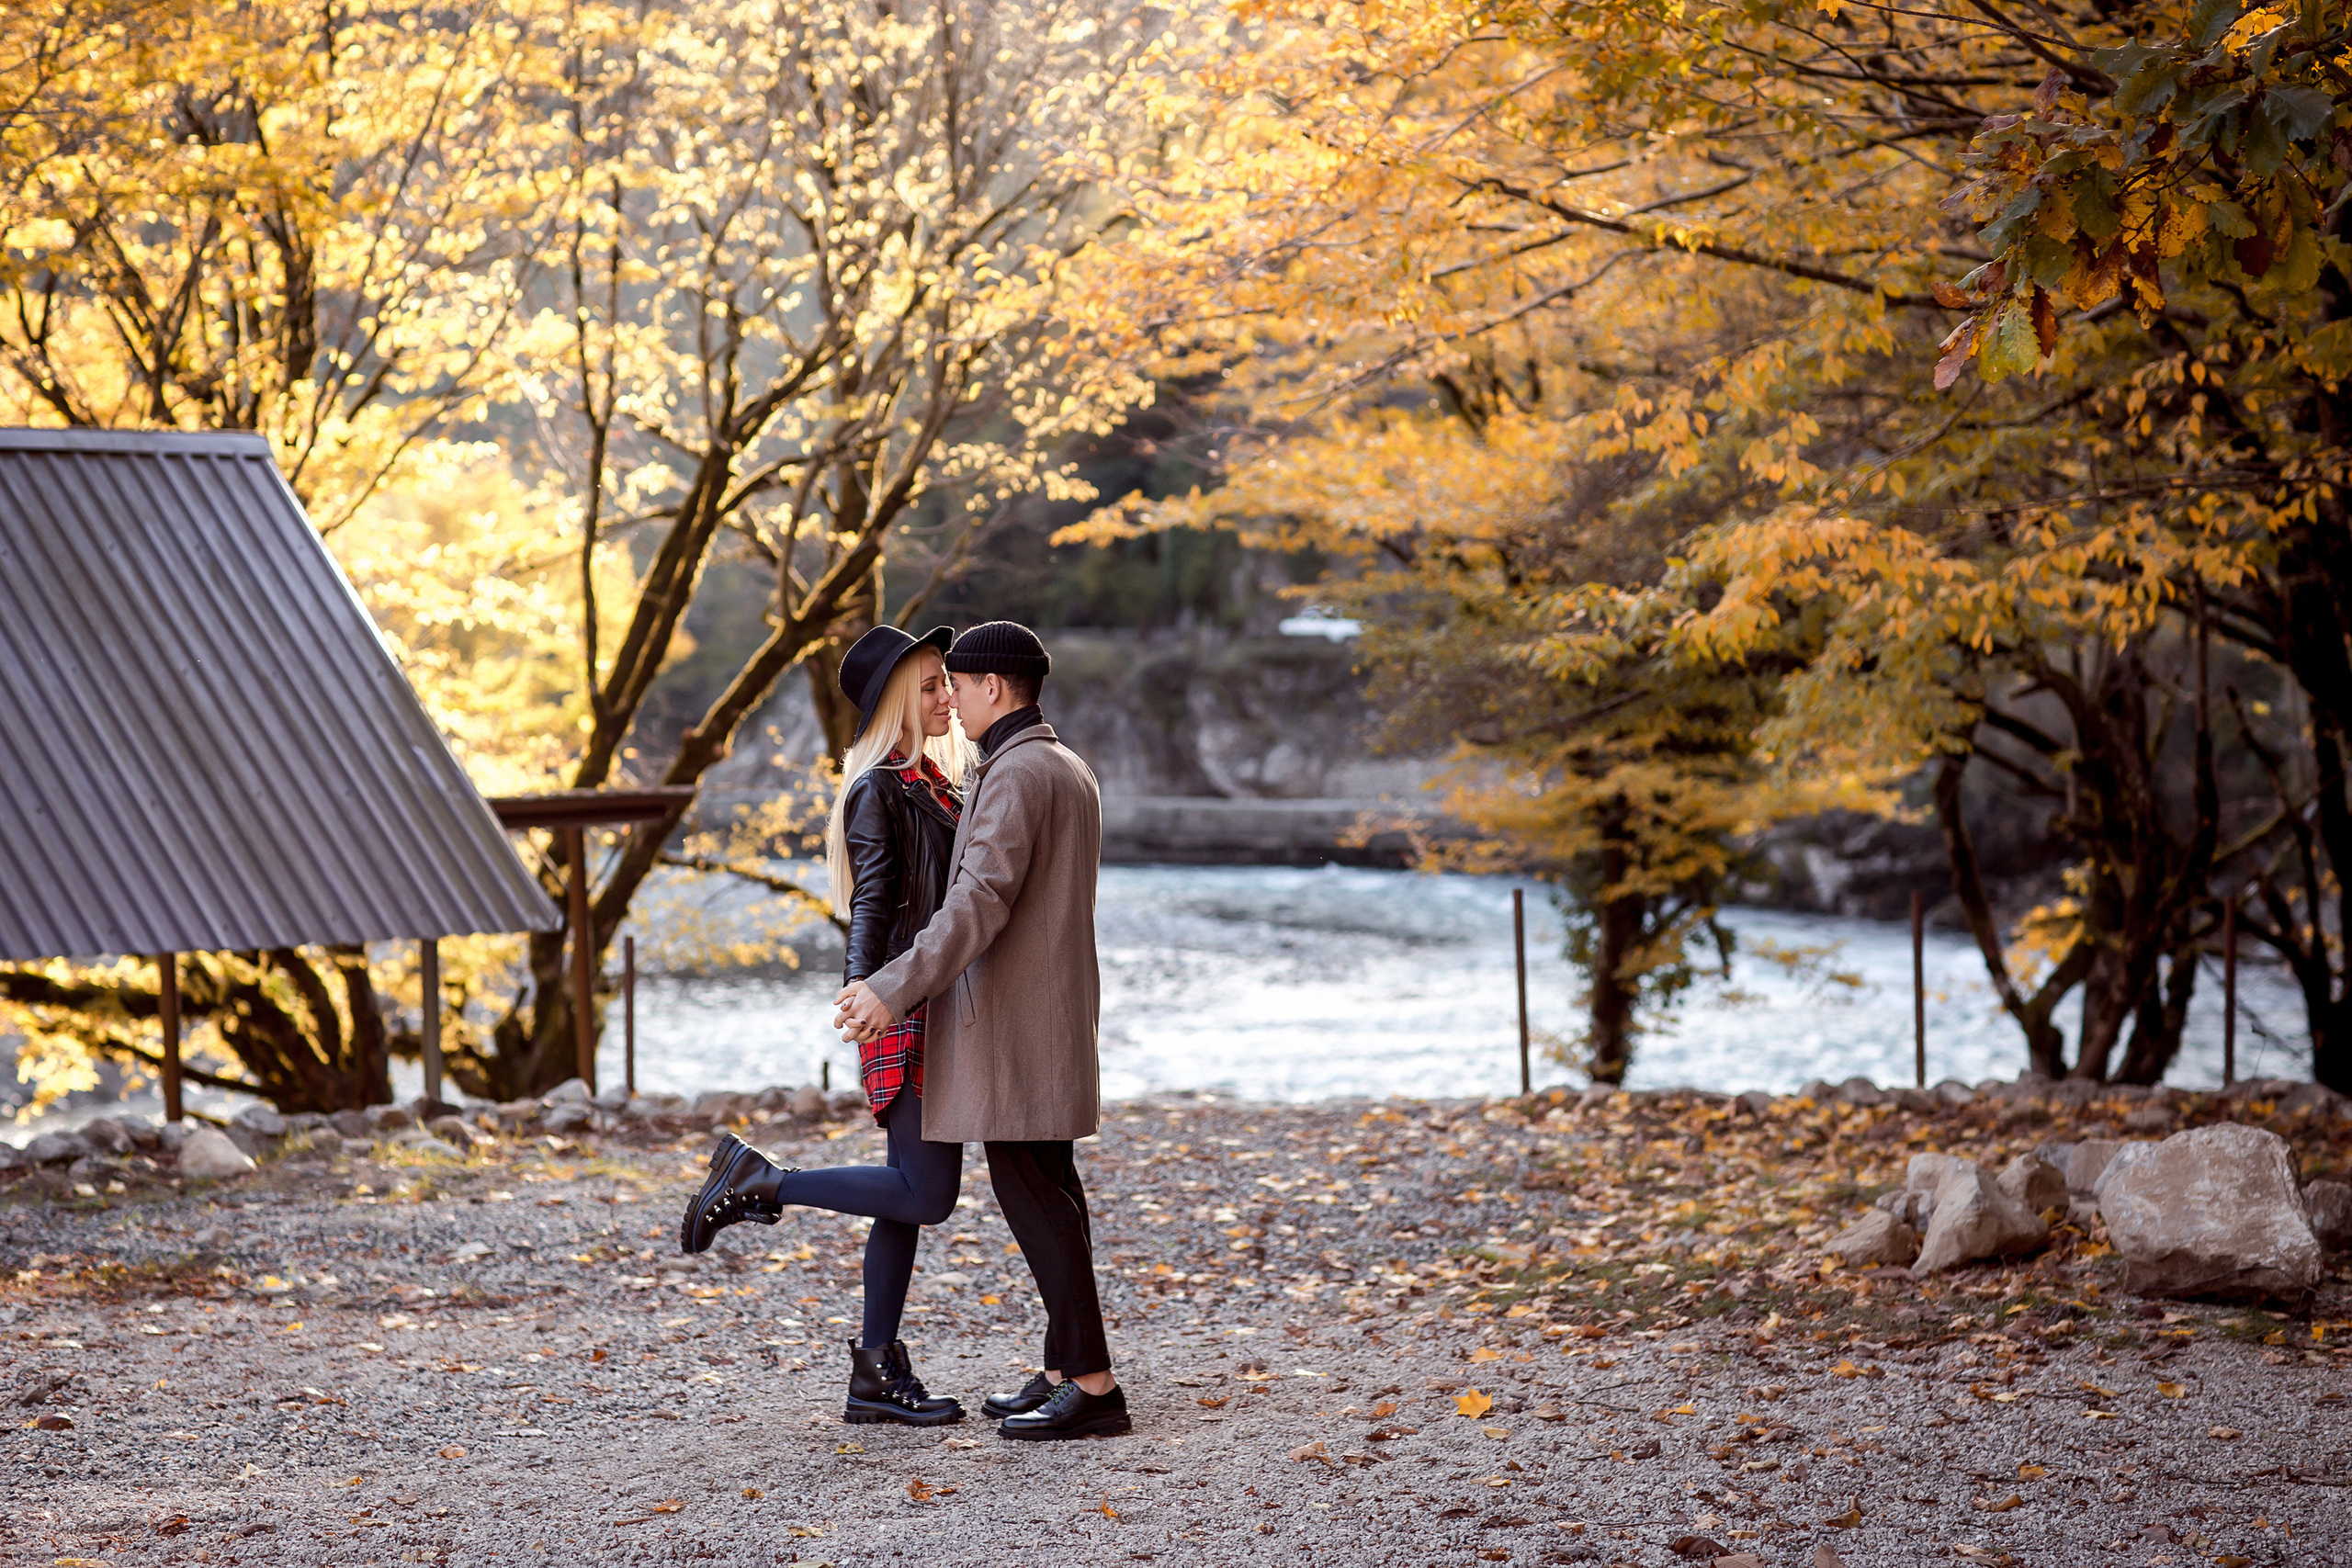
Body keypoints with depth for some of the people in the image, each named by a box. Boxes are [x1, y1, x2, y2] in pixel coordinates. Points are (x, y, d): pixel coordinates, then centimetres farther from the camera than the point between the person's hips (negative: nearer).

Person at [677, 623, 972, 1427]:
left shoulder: (935, 781, 17)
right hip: (906, 1015, -9)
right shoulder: (879, 790, -11)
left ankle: (876, 1374, 11)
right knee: (926, 1195, -12)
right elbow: (872, 902, -20)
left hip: (940, 1010, 9)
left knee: (913, 1194, 8)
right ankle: (758, 1180, -1)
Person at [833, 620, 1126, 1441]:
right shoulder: (1070, 771, 17)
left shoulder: (1016, 772, -15)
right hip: (1056, 1011, 10)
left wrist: (897, 986, -27)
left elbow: (982, 899, -24)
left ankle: (1091, 1382, -10)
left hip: (1013, 1024, -10)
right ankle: (1066, 1367, 15)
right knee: (1045, 1191, 12)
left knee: (1032, 1193, -9)